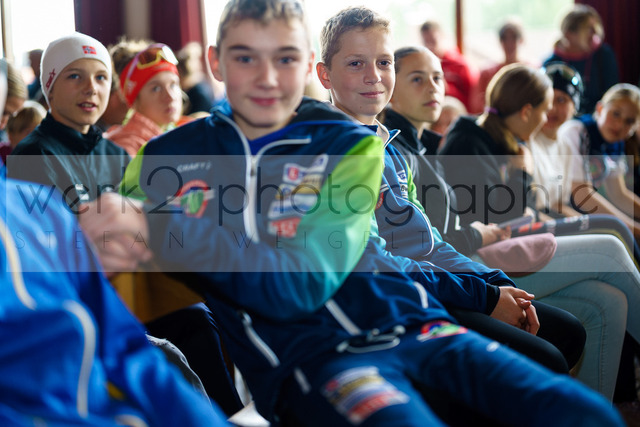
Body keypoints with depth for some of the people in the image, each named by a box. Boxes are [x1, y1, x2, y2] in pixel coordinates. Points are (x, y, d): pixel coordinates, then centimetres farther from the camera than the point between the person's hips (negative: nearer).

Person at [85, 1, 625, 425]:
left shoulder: (352, 147, 10)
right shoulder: (166, 157, 13)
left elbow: (304, 281, -6)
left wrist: (159, 230, -11)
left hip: (407, 324, 2)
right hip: (302, 352, -2)